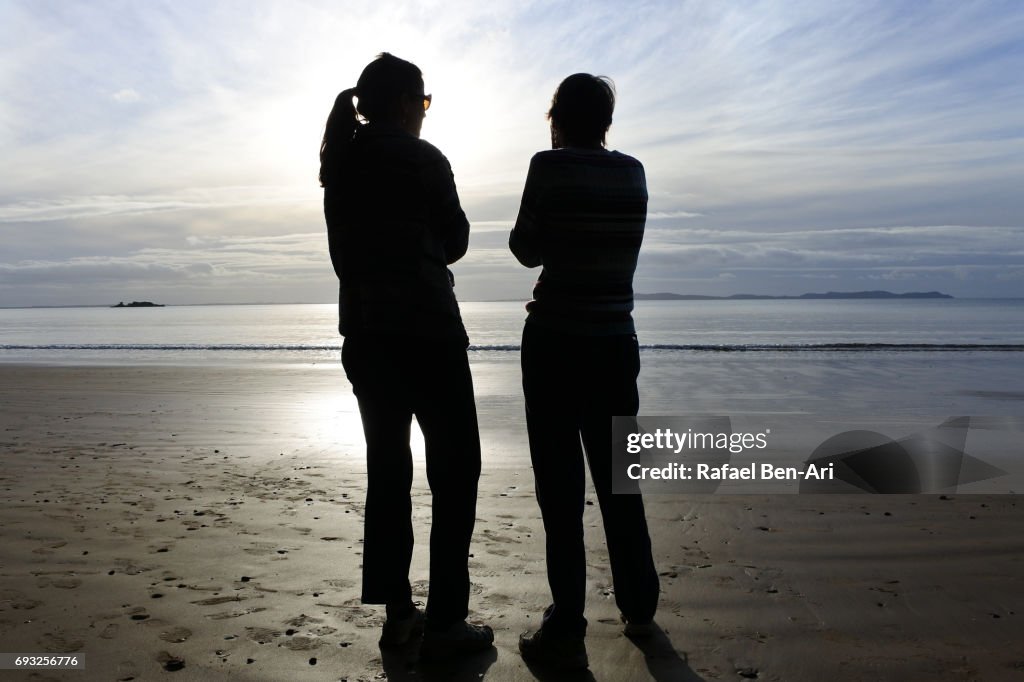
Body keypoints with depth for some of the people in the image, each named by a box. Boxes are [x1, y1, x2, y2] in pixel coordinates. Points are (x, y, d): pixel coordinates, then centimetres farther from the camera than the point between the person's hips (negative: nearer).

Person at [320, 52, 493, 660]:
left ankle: (397, 613, 20)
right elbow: (456, 241, 2)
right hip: (426, 330, -7)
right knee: (455, 471, 1)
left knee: (387, 470, 13)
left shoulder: (340, 165, 12)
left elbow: (346, 253, 13)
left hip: (363, 333, 7)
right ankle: (445, 623, 4)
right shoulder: (422, 158, -7)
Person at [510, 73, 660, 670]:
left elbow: (528, 250, -2)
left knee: (561, 486, 2)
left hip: (556, 342, -5)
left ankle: (566, 633, 9)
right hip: (617, 343, 5)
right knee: (619, 478, 17)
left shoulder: (550, 166, -7)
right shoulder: (634, 173, 7)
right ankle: (640, 607, 30)